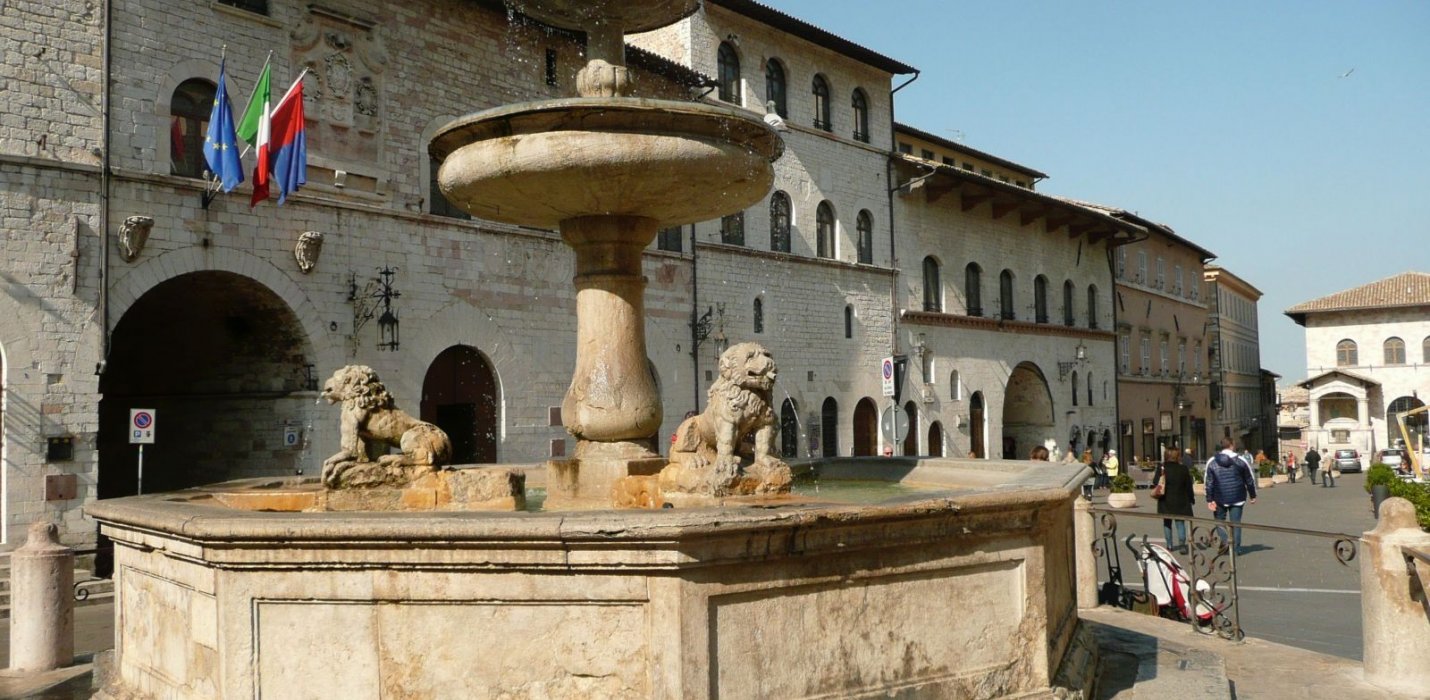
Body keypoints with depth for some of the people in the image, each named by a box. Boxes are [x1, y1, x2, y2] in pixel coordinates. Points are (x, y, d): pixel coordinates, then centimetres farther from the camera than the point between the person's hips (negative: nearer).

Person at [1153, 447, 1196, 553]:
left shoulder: (1161, 468, -9)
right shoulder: (1183, 469, -5)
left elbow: (1155, 484, -9)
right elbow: (1188, 486, 2)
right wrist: (1192, 498, 11)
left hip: (1166, 501, 0)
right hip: (1181, 501, 0)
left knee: (1167, 523, 13)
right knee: (1180, 522, 6)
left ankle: (1169, 545, 16)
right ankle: (1181, 543, -8)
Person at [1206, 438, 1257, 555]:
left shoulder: (1212, 462, -1)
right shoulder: (1240, 460, -2)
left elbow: (1209, 482, -2)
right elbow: (1250, 480, 5)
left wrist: (1209, 500, 0)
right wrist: (1253, 496, 16)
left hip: (1219, 499, 0)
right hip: (1237, 498, 0)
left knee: (1220, 521, 13)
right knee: (1236, 522, 5)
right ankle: (1236, 548, 5)